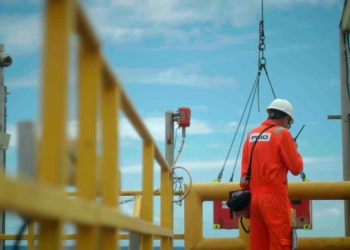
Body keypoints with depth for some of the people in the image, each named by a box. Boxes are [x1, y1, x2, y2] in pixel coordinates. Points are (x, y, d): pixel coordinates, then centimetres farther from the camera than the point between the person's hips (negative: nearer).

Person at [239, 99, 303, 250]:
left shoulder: (252, 134, 13)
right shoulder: (282, 133, -6)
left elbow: (245, 168, 14)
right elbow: (296, 168, -5)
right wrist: (294, 150, 12)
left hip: (254, 196, 7)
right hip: (274, 196, -7)